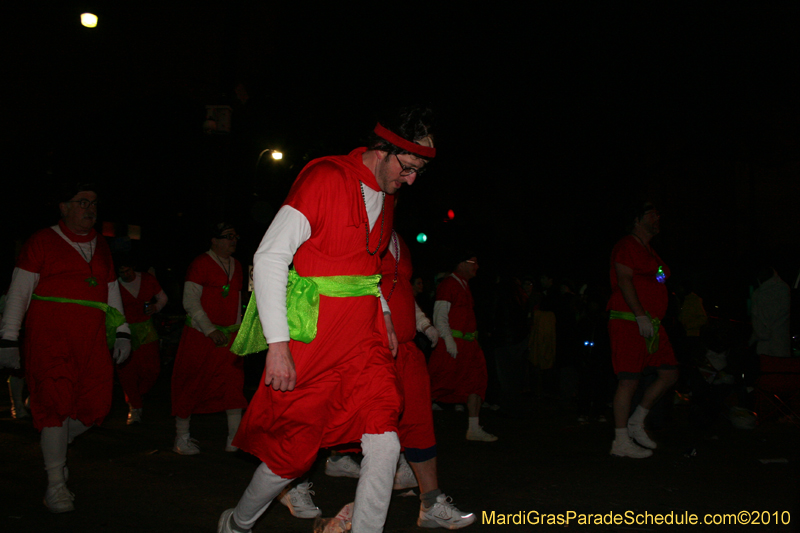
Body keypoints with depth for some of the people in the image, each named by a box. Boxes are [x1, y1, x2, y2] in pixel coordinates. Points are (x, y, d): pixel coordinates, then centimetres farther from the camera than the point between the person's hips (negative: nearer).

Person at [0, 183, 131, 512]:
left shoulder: (101, 247, 19)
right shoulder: (42, 242, 4)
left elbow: (112, 293, 23)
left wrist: (122, 332, 13)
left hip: (93, 340, 5)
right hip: (50, 337, -5)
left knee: (96, 405, 0)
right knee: (55, 403, -8)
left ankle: (55, 444, 28)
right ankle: (55, 483, 3)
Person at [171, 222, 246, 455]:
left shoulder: (236, 266, 15)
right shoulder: (200, 264, -6)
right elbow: (190, 302, -10)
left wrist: (238, 329, 12)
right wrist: (210, 330, -15)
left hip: (230, 335, 6)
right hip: (201, 334, -6)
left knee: (233, 384, -2)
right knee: (191, 384, 0)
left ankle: (235, 438, 2)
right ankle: (182, 438, 10)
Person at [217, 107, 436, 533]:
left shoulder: (384, 197, 11)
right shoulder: (325, 178, -15)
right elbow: (269, 258, -18)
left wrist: (384, 317, 17)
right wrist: (278, 345, -21)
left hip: (363, 342, 7)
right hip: (310, 344, -7)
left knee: (384, 443, -6)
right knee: (294, 453, 5)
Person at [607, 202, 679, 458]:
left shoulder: (649, 252, 24)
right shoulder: (627, 246, -5)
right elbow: (624, 280, -15)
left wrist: (653, 320, 18)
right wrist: (641, 316, -22)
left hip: (651, 323, 9)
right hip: (629, 322, -9)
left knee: (670, 374, 5)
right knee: (629, 380, -9)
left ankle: (636, 422, 17)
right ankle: (621, 442, -2)